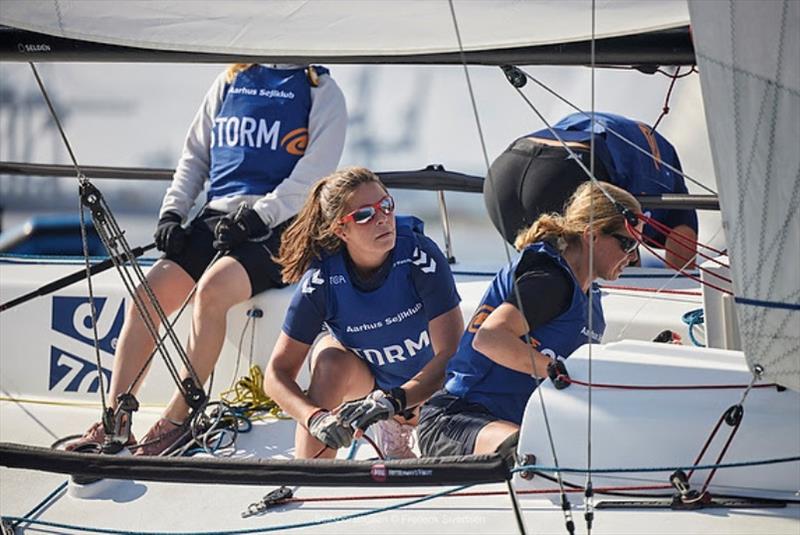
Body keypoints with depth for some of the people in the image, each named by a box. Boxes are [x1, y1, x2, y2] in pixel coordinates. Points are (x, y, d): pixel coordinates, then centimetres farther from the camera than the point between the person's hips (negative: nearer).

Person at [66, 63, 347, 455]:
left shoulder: (322, 91, 5)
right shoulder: (230, 81, 20)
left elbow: (312, 176, -5)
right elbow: (195, 154, 22)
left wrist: (255, 217, -16)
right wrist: (172, 213, 6)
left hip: (276, 227, -5)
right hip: (216, 216, 5)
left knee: (212, 289, -34)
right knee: (148, 293, -20)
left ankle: (176, 421, -27)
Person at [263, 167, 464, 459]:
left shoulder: (419, 255, -30)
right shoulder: (322, 280, -26)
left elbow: (452, 352, -31)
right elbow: (278, 373, -24)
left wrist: (392, 400, -44)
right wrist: (315, 419, -43)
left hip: (427, 383, 0)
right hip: (363, 374, 0)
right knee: (332, 361, -34)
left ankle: (392, 437, 14)